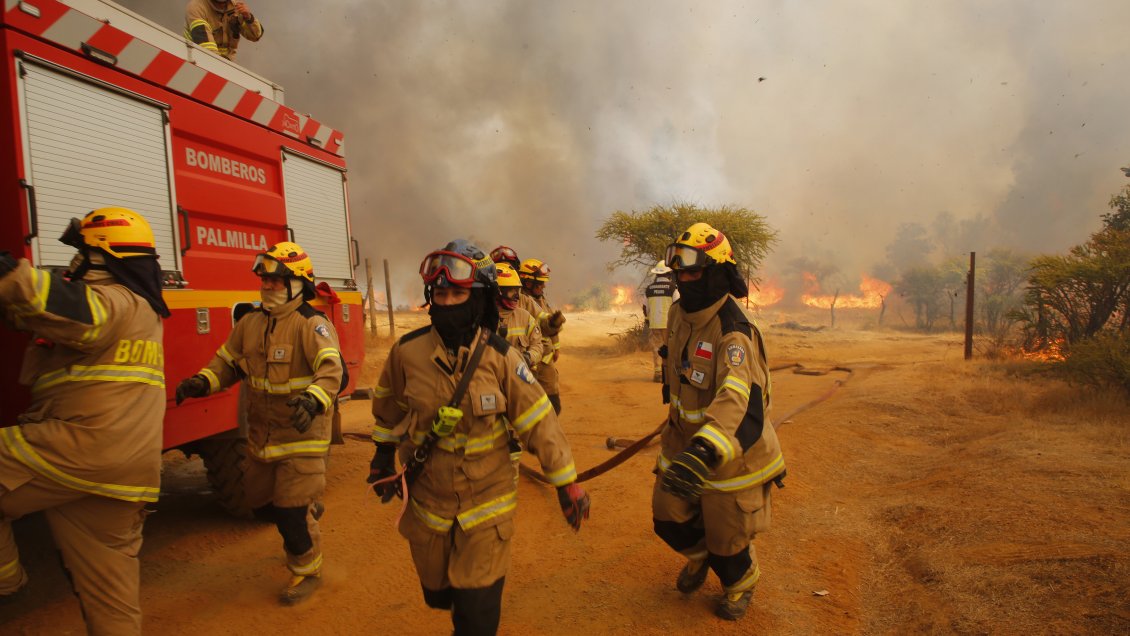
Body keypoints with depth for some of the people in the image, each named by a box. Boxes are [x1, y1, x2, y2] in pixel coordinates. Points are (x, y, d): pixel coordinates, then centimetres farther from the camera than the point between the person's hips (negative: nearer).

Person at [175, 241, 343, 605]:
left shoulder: (311, 324, -19)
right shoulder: (251, 322, 5)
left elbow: (332, 369, -32)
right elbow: (228, 361, 12)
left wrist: (314, 399, -51)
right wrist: (202, 382, -7)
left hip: (301, 435, -7)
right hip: (261, 436, 7)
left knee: (291, 512, -1)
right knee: (261, 504, 21)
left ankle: (307, 571, 24)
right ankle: (309, 508, 51)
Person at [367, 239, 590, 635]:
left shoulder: (500, 357, -17)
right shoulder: (407, 352, -12)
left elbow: (539, 421, -12)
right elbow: (387, 406, 7)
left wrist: (566, 483, -10)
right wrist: (383, 457, 16)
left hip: (486, 504, -2)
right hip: (428, 503, 3)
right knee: (438, 594, 23)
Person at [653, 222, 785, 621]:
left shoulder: (734, 334, -31)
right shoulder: (680, 314, -4)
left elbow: (740, 401, -47)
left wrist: (704, 453, -62)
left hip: (729, 449, -6)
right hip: (685, 439, 7)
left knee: (726, 537, 11)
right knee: (669, 518, 14)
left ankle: (740, 584, 46)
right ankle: (699, 556, 49)